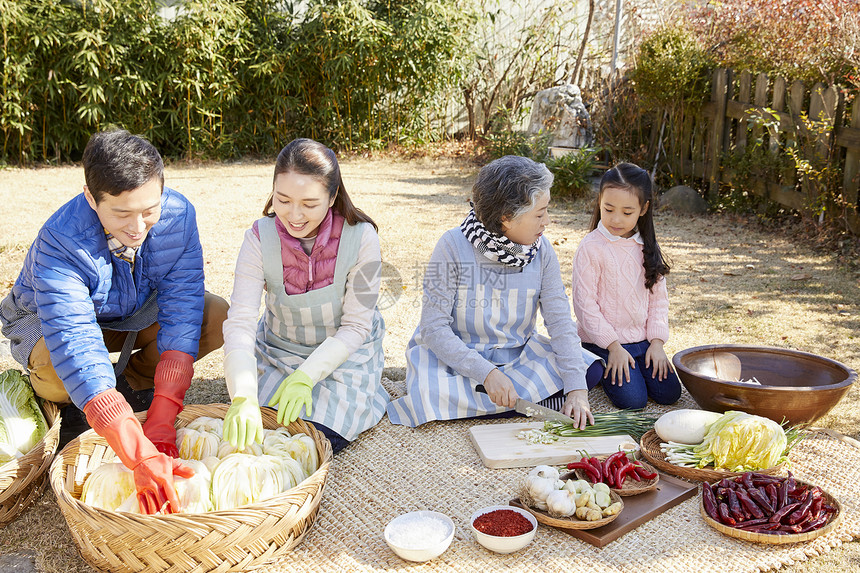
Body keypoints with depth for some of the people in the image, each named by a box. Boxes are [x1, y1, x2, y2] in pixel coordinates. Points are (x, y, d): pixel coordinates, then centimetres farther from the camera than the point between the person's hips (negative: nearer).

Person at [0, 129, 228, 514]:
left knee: (217, 316, -22)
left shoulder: (177, 215, -28)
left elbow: (181, 313, -30)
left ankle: (131, 383, 4)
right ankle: (62, 404, 2)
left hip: (133, 315, 4)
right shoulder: (60, 243, -38)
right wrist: (142, 457, -56)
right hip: (45, 321, -3)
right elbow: (78, 350, -47)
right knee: (57, 369, -38)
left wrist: (161, 421, -38)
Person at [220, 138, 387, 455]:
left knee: (322, 437, -18)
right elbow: (240, 322, -25)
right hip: (278, 349, 2)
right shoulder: (260, 238, -19)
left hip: (344, 354, -2)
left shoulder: (360, 237, -24)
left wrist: (305, 377, -27)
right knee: (253, 430, -12)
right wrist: (244, 397, -40)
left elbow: (356, 326, -17)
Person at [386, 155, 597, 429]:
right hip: (457, 357, -3)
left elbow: (560, 322, -10)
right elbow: (434, 328, -19)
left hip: (519, 355, 3)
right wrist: (487, 373, -31)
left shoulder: (541, 250, -7)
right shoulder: (453, 246, -18)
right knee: (433, 395, -33)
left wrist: (577, 389, -23)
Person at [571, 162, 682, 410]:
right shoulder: (591, 248, -14)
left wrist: (657, 340, -1)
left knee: (669, 393, -4)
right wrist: (613, 346, -15)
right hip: (603, 343, -5)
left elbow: (658, 296, 9)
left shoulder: (646, 248, 4)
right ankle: (602, 371, 12)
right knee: (633, 399, -16)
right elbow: (584, 302, -14)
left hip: (643, 341, 5)